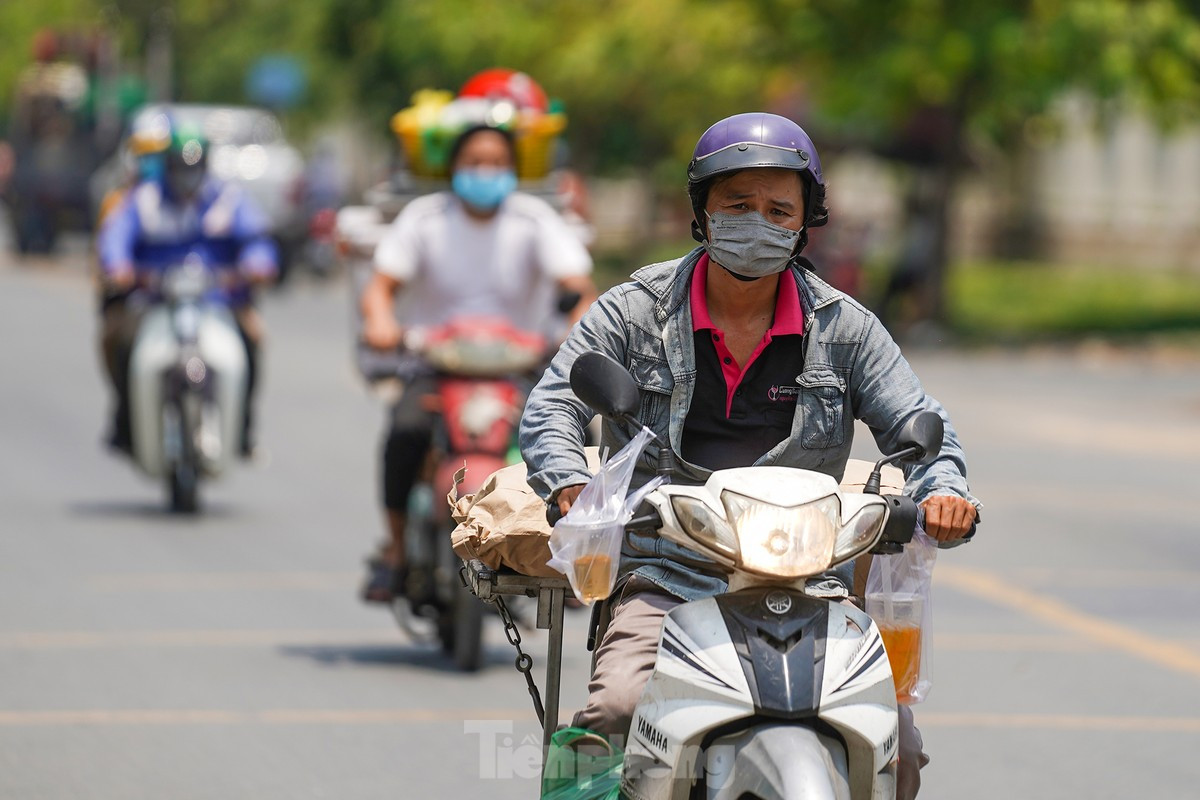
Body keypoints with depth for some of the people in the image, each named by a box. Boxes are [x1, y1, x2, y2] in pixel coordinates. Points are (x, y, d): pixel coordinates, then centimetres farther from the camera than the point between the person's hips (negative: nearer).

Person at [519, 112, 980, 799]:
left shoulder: (843, 327, 11)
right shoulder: (634, 312, 7)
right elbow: (550, 408, -1)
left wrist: (942, 493, -14)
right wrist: (574, 492, -22)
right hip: (665, 580, -1)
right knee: (614, 716, -30)